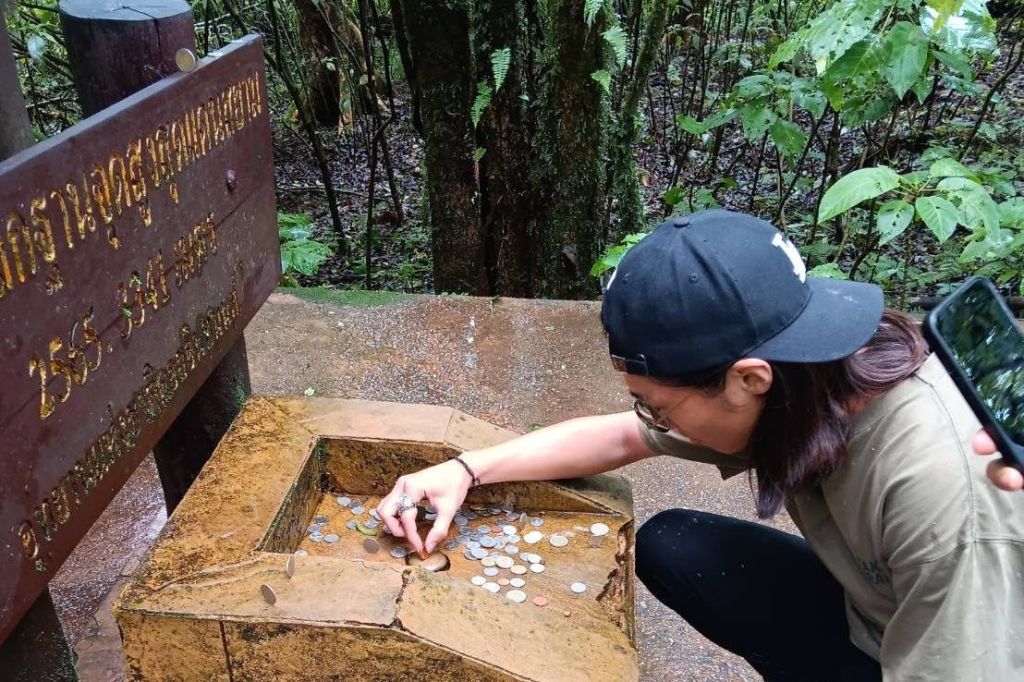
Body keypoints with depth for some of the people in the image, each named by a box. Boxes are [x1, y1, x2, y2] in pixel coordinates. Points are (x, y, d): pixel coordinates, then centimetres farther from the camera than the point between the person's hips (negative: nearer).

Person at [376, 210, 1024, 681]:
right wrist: (467, 469, -11)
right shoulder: (794, 377, -15)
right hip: (873, 612, 6)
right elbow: (617, 438, -4)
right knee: (669, 547, -4)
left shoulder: (941, 489, -37)